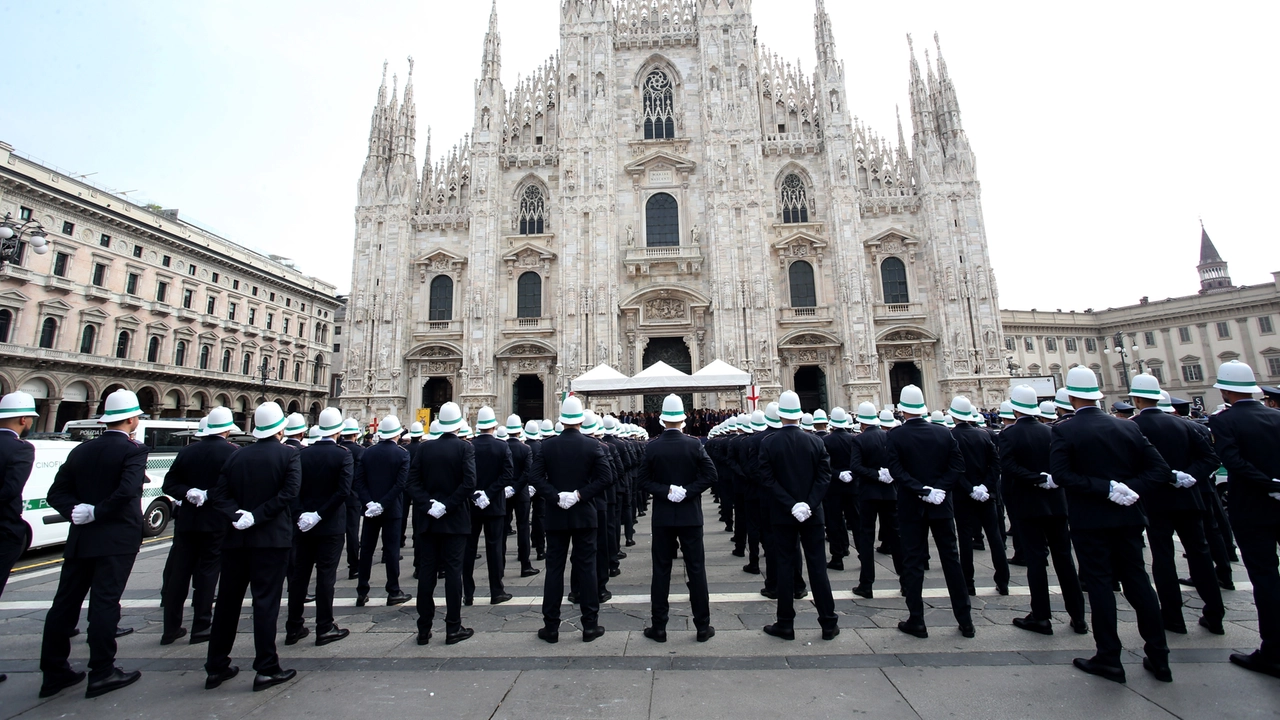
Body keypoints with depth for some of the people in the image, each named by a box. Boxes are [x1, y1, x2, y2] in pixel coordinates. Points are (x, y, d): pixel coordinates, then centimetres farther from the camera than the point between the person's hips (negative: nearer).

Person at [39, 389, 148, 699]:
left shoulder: (81, 450, 8)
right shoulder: (133, 451, -14)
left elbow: (57, 492, 6)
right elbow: (127, 490, -25)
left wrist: (75, 510, -3)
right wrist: (99, 513, -9)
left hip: (80, 539, 7)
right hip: (116, 540, -6)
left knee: (65, 603, 14)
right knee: (104, 604, -1)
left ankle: (54, 672, 23)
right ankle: (101, 673, 8)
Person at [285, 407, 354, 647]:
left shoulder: (302, 454, 1)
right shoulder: (343, 456, -12)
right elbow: (343, 491, -21)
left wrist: (301, 515, -5)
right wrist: (320, 515, -13)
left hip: (304, 523, 4)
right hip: (331, 526, -4)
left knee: (299, 574, 14)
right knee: (326, 575, 3)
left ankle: (293, 627, 23)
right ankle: (324, 628, 12)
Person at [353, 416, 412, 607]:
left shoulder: (367, 453, 2)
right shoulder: (402, 454, -10)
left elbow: (359, 480, -3)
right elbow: (400, 484, -17)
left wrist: (368, 502, -7)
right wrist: (384, 504, -13)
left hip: (370, 509, 3)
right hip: (392, 509, -3)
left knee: (366, 549, 12)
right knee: (391, 549, 4)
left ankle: (362, 593, 19)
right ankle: (394, 592, 12)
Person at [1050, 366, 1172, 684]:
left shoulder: (1064, 431, -13)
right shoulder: (1129, 428, 4)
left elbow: (1060, 473, -23)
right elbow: (1160, 469, 1)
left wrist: (1105, 488, -16)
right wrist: (1131, 488, -8)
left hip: (1089, 519, -5)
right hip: (1127, 516, 5)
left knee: (1100, 583, 3)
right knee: (1137, 580, 14)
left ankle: (1109, 658, 12)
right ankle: (1159, 657, 22)